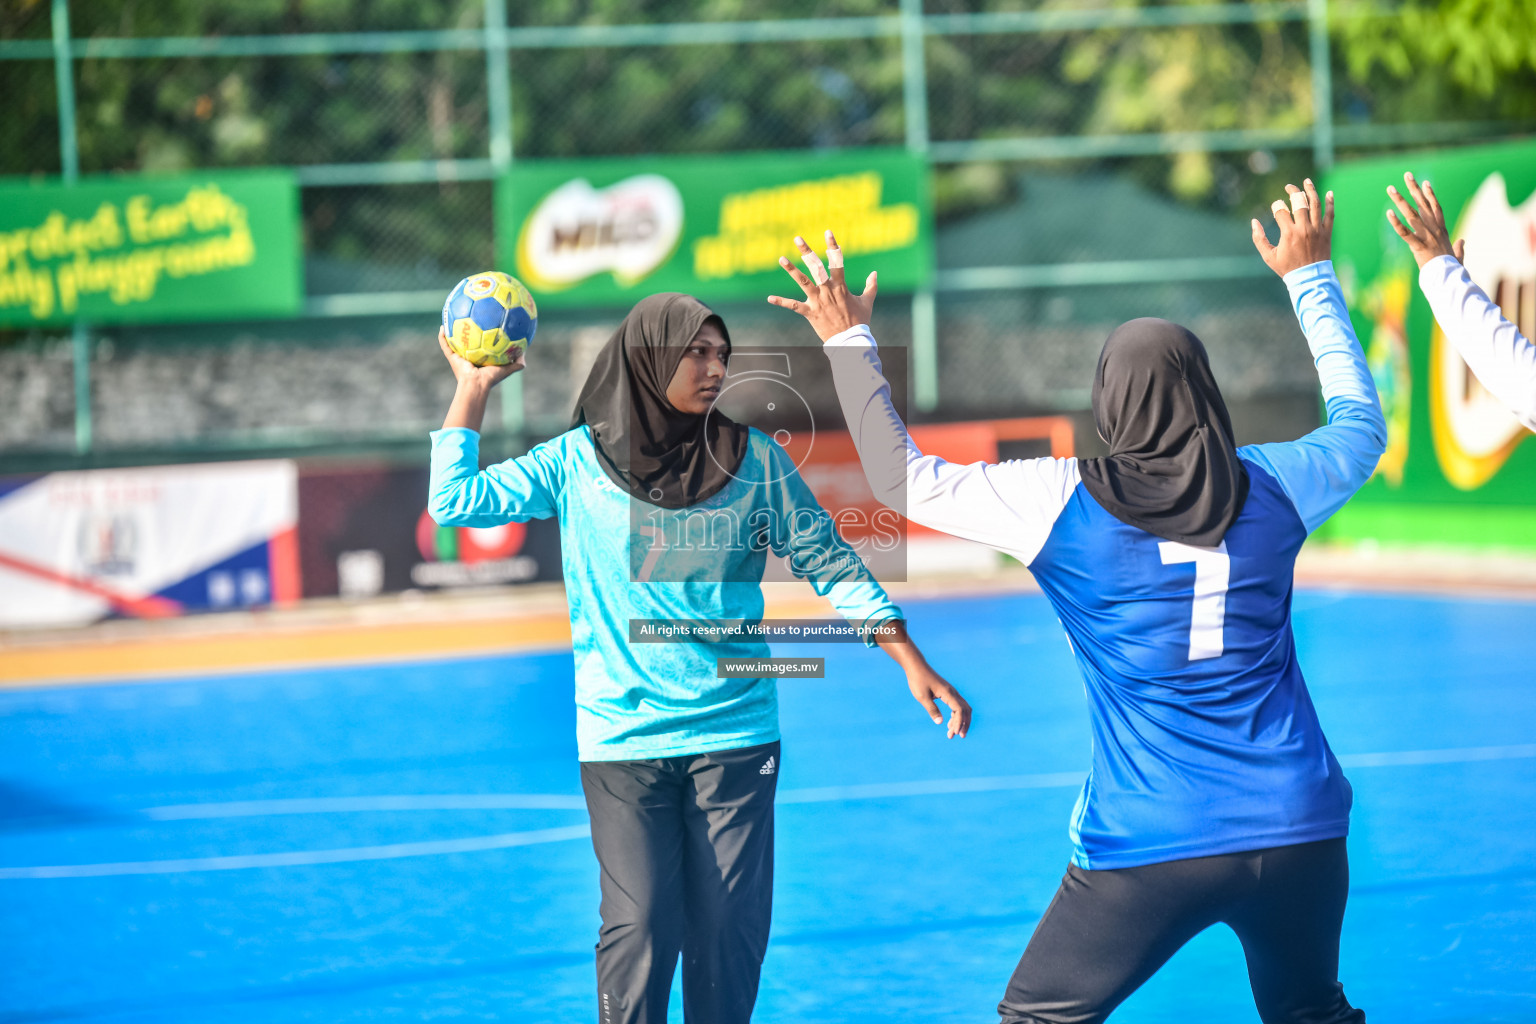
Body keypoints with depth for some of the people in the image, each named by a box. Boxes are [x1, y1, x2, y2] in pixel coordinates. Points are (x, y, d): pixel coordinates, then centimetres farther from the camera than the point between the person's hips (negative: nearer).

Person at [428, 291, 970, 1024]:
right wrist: (473, 388, 1)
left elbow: (830, 564, 5)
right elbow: (455, 500, -1)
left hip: (735, 736, 1)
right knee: (640, 928, -9)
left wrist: (912, 663, 0)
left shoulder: (754, 460, 2)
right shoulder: (579, 460, 0)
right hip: (622, 739, -1)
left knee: (730, 929, 1)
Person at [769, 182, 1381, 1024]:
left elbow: (904, 478, 1)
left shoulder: (1066, 503, -8)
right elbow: (1361, 424, 23)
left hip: (1150, 848, -3)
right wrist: (1311, 277, 34)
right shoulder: (1271, 488, 1)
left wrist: (849, 343, 12)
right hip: (1299, 832, 3)